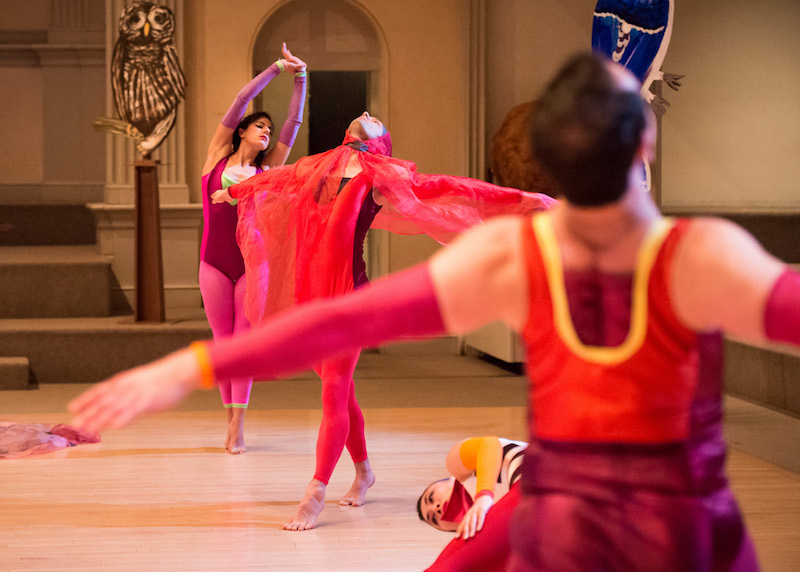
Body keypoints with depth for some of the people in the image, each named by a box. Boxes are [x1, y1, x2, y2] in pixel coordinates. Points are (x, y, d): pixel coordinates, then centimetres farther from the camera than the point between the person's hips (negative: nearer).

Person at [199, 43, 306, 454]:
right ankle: (231, 418, 14)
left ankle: (238, 425, -4)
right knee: (222, 342, 4)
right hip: (215, 263, 0)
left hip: (252, 263, 0)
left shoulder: (267, 169, 10)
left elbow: (294, 123, 9)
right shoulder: (218, 155, 7)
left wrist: (300, 79, 6)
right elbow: (239, 103, 3)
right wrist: (276, 68, 3)